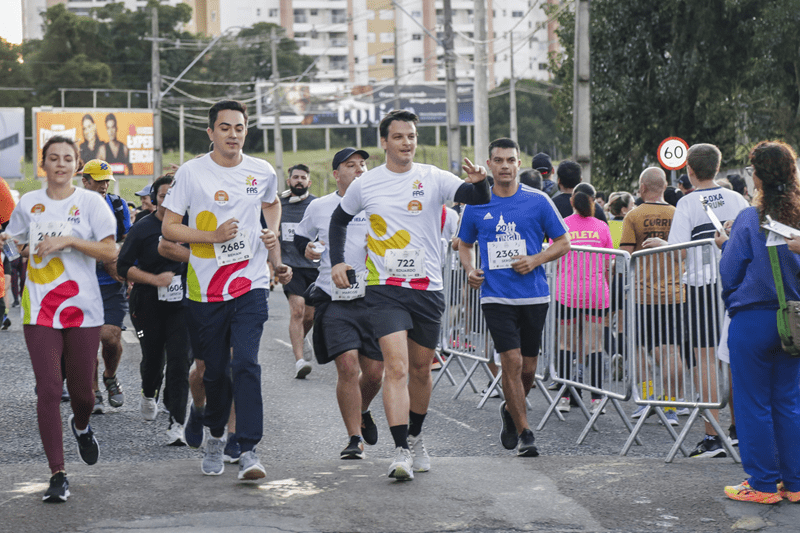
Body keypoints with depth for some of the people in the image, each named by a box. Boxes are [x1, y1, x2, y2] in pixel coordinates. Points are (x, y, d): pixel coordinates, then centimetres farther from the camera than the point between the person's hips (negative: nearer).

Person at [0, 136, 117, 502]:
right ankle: (58, 475, -4)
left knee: (81, 390, 6)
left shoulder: (90, 202, 0)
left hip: (83, 309, -1)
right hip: (39, 311, 1)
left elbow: (110, 252, -6)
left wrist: (68, 240, -15)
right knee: (48, 389, -8)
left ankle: (81, 426, 44)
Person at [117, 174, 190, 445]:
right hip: (149, 305, 0)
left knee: (179, 361, -11)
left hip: (181, 304, 1)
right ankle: (149, 394, 47)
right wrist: (155, 279, -14)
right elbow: (123, 266, -3)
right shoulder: (142, 229, -1)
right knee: (152, 358, 12)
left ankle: (176, 423, -11)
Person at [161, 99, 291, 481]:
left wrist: (272, 234, 10)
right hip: (206, 288, 0)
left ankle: (248, 449, -15)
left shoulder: (263, 172, 5)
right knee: (215, 370, 9)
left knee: (246, 363, -15)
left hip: (251, 284, 0)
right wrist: (214, 236, -15)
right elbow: (169, 227, -2)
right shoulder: (191, 173, -3)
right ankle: (216, 437, 33)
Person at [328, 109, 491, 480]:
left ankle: (415, 437, 35)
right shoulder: (365, 185, 3)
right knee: (396, 367, -16)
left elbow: (478, 200, -11)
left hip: (427, 288, 2)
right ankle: (401, 451, -20)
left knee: (420, 369, 14)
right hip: (385, 288, -2)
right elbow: (339, 220, 20)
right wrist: (337, 261, 9)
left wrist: (478, 183, -33)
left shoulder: (434, 179, 0)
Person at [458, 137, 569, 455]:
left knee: (528, 366, 7)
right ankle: (524, 433, -2)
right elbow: (465, 244, 19)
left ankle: (511, 410, 36)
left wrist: (535, 260, -10)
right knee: (512, 361, -12)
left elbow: (563, 243, 6)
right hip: (496, 296, -1)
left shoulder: (538, 201, 1)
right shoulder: (476, 205, 4)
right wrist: (470, 269, -1)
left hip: (534, 296, 1)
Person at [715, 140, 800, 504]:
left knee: (754, 404, 4)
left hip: (752, 320, -5)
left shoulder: (750, 220, -12)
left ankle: (762, 484, 8)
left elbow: (730, 273, -5)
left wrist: (725, 245, 12)